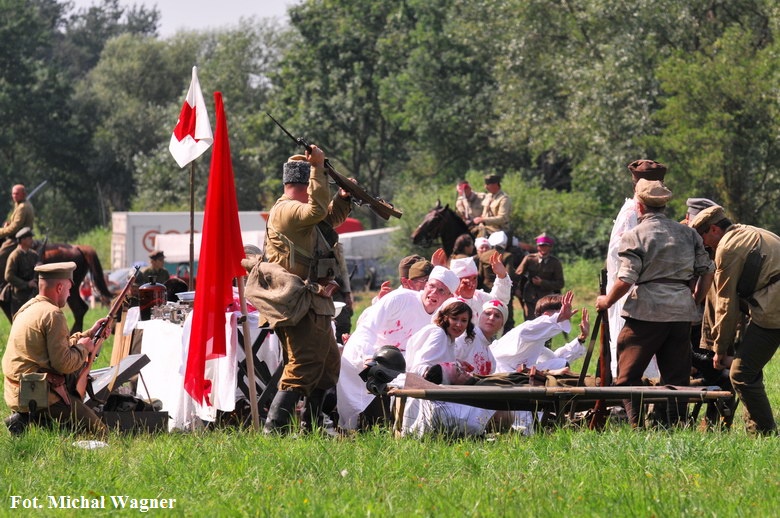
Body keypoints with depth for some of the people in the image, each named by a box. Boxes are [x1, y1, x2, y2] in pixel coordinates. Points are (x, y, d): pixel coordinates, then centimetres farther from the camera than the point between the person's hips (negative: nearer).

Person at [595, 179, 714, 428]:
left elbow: (626, 279, -11)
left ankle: (637, 428, -6)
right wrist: (694, 301, 24)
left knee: (628, 375, 3)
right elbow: (708, 270, 11)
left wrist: (606, 301, 5)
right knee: (677, 377, 10)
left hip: (647, 312, -5)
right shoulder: (688, 233, 12)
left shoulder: (635, 236, -4)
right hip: (682, 313, 5)